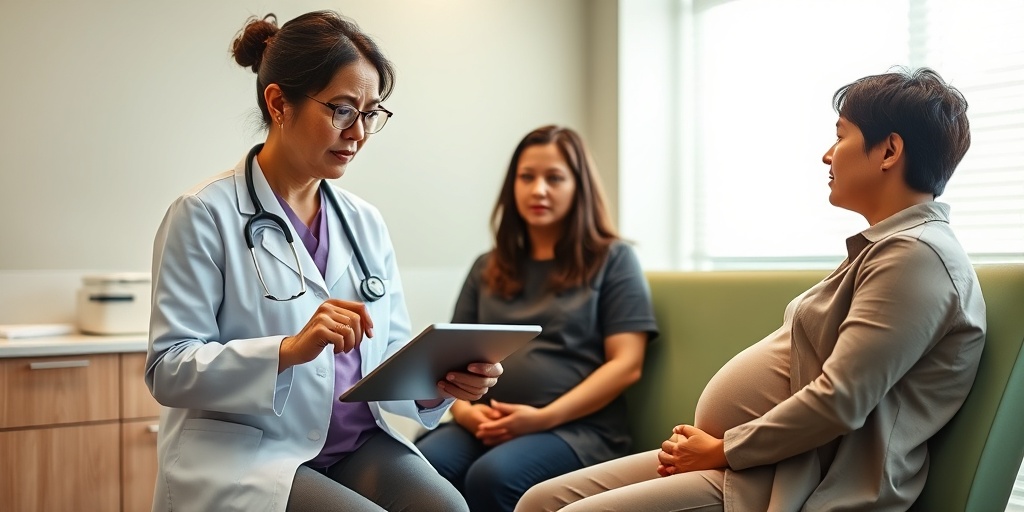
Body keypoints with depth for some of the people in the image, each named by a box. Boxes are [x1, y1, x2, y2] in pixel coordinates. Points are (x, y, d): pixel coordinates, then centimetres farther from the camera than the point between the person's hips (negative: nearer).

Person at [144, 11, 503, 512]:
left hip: (359, 445, 5)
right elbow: (168, 369, -11)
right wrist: (289, 350, -26)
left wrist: (437, 383, -11)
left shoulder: (365, 223, 10)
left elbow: (390, 357, 11)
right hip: (247, 455, -4)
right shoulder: (204, 215, -6)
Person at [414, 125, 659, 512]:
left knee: (492, 477, -34)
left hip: (576, 427, -3)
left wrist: (546, 417, -13)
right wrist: (463, 408, -5)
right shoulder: (488, 268, 21)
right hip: (486, 427, 3)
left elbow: (626, 364, -1)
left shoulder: (613, 259, 8)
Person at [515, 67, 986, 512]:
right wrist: (707, 439, 7)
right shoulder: (886, 246, 18)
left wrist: (722, 449, -11)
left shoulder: (917, 254, -14)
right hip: (746, 453, 9)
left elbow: (838, 402, -22)